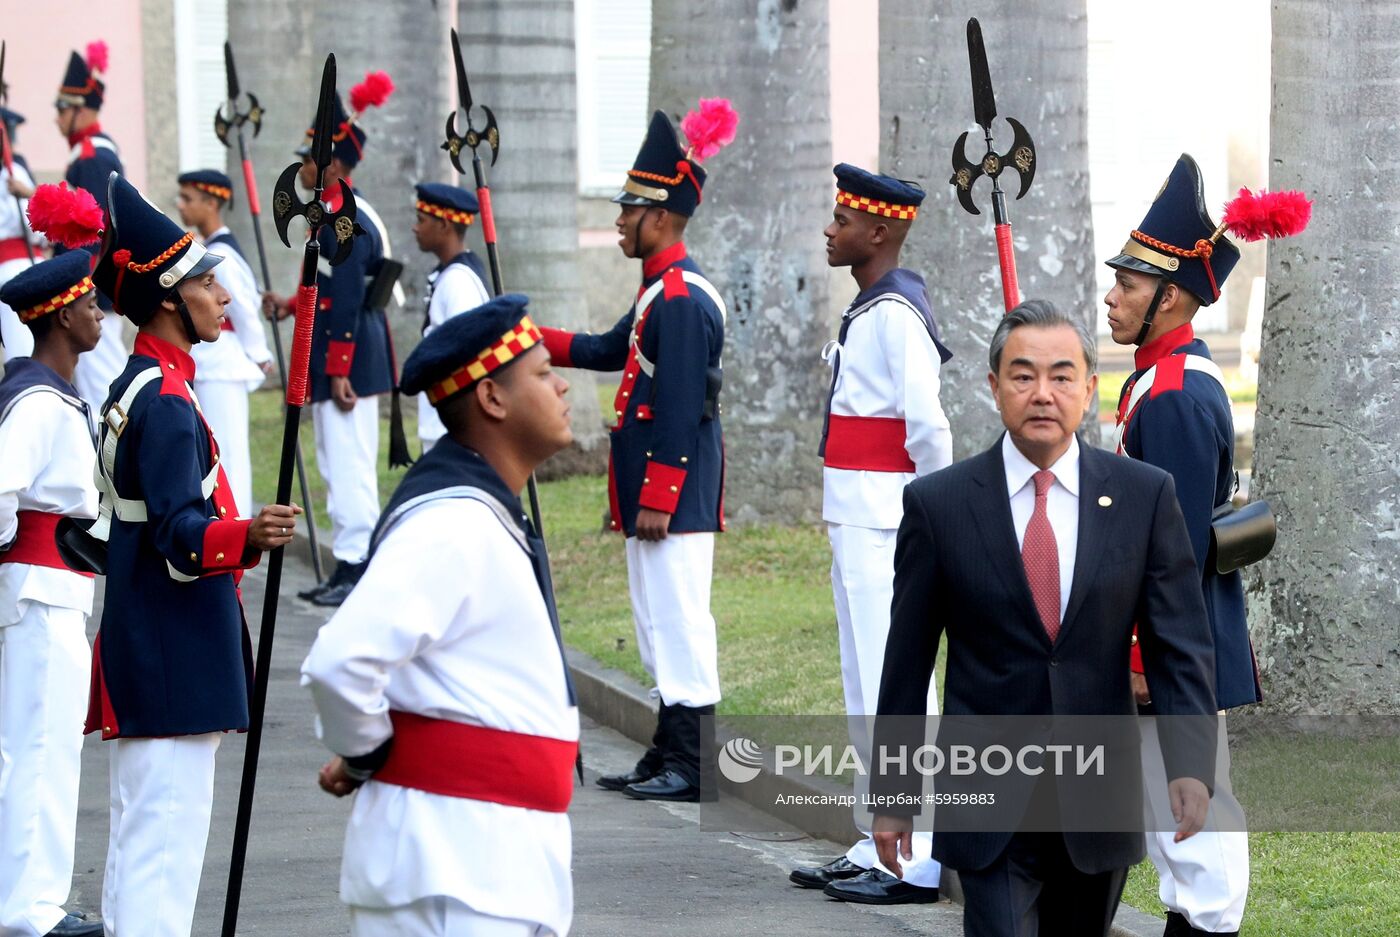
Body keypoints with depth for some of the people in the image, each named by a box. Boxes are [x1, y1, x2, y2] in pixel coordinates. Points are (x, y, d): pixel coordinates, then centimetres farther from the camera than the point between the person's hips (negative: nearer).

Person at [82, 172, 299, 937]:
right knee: (166, 840, -11)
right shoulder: (166, 400, -17)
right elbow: (180, 536, -25)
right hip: (174, 665, -10)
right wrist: (244, 537, -42)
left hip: (144, 664, 10)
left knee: (142, 835, 15)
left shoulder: (137, 388, 14)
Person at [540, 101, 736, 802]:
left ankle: (691, 767, -5)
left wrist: (657, 499, -21)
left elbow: (680, 408, -21)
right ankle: (668, 757, 20)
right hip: (651, 496, 11)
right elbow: (609, 351, 28)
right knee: (662, 622, 14)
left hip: (674, 501, -11)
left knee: (679, 622, -8)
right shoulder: (661, 291, 15)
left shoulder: (682, 300, -17)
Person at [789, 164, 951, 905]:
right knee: (869, 685, 14)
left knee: (889, 684, -8)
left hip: (883, 526, -11)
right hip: (857, 521, 11)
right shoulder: (869, 308, 15)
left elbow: (927, 425, -21)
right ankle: (879, 847, 21)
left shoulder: (895, 314, -16)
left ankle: (913, 862, -6)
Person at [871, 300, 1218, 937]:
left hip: (1099, 805, 2)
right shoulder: (937, 503, -2)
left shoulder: (1144, 496, 0)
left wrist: (1191, 766, -15)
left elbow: (1180, 644, -1)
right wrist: (891, 795, 3)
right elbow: (906, 660, 2)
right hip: (988, 806, -2)